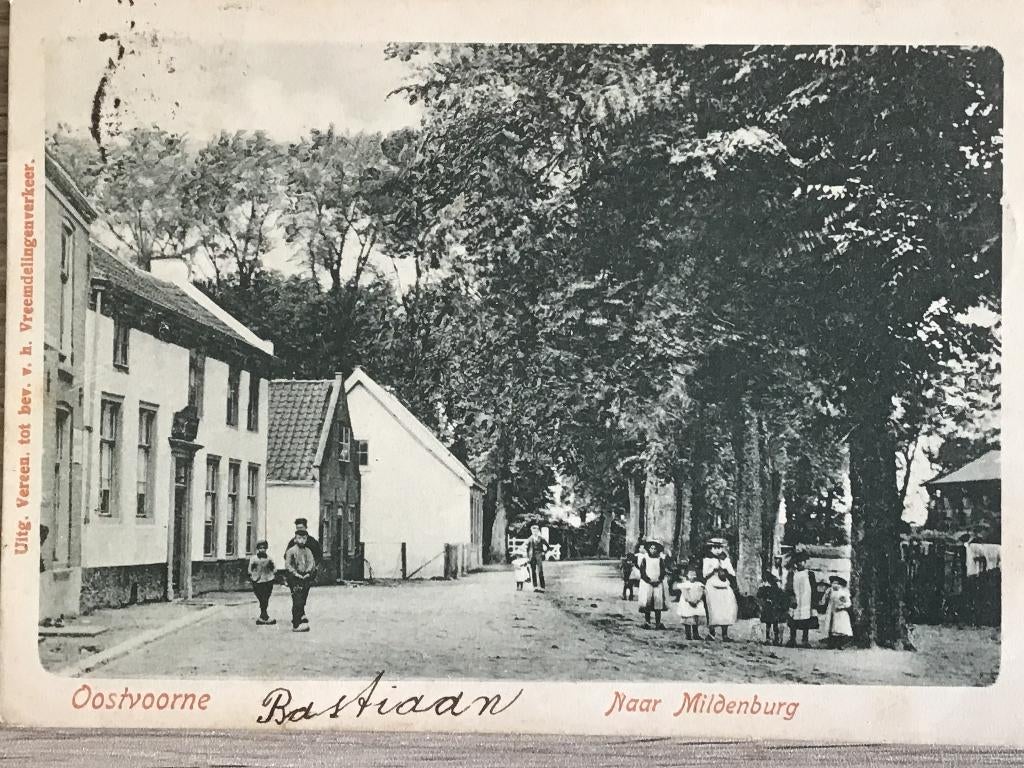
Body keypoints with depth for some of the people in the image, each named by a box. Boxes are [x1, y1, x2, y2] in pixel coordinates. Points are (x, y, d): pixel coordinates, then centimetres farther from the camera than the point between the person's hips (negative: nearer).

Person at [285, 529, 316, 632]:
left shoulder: (308, 551, 13)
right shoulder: (291, 551, 0)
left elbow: (312, 563, 8)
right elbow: (287, 565, -4)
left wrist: (308, 572, -9)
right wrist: (295, 573, -15)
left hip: (306, 578, 5)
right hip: (294, 578, -5)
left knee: (302, 602, 9)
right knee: (298, 601, -12)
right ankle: (297, 624, -13)